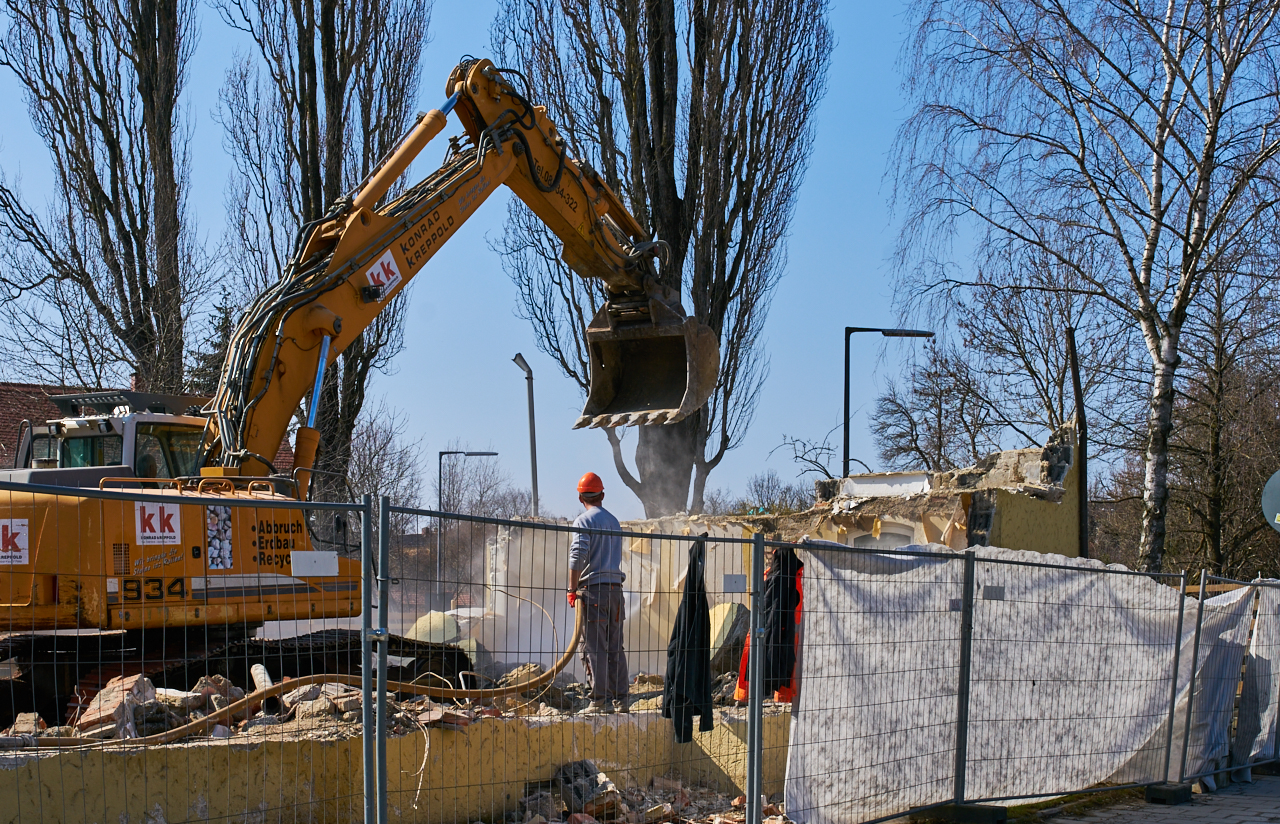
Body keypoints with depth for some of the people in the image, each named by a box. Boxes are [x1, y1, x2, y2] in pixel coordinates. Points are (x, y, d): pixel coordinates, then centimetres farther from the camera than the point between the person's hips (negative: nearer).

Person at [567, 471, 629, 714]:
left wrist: (572, 589, -13)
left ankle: (601, 699, -9)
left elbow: (577, 555, -15)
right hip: (615, 587, 7)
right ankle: (621, 698, 10)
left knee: (594, 647, -6)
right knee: (615, 648, 10)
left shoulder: (583, 521, -4)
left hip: (593, 587, -6)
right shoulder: (613, 521, 18)